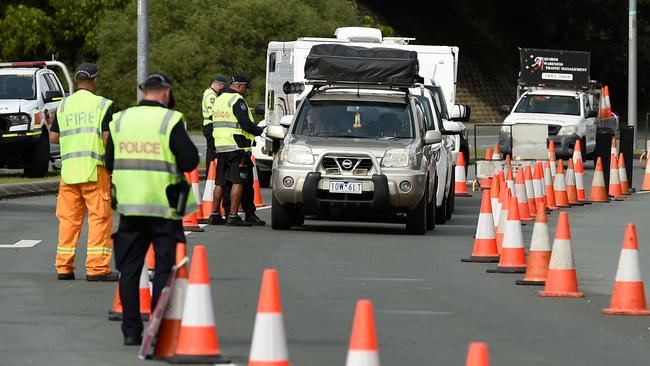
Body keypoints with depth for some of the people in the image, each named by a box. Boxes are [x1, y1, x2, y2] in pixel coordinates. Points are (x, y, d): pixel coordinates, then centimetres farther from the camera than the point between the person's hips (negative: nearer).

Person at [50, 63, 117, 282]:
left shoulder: (64, 106, 10)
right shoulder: (102, 104, -3)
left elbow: (53, 137, 10)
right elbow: (108, 138, -12)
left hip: (68, 170, 4)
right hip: (94, 169, -4)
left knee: (68, 218, 9)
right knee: (99, 217, -1)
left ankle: (64, 267, 10)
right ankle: (97, 268, -6)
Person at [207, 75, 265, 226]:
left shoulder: (219, 99, 18)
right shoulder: (237, 100, -11)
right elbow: (246, 124, -17)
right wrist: (261, 131, -1)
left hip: (220, 146, 9)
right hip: (237, 147, -9)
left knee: (220, 182, 12)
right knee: (238, 181, -6)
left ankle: (215, 214, 14)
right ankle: (233, 216, -9)